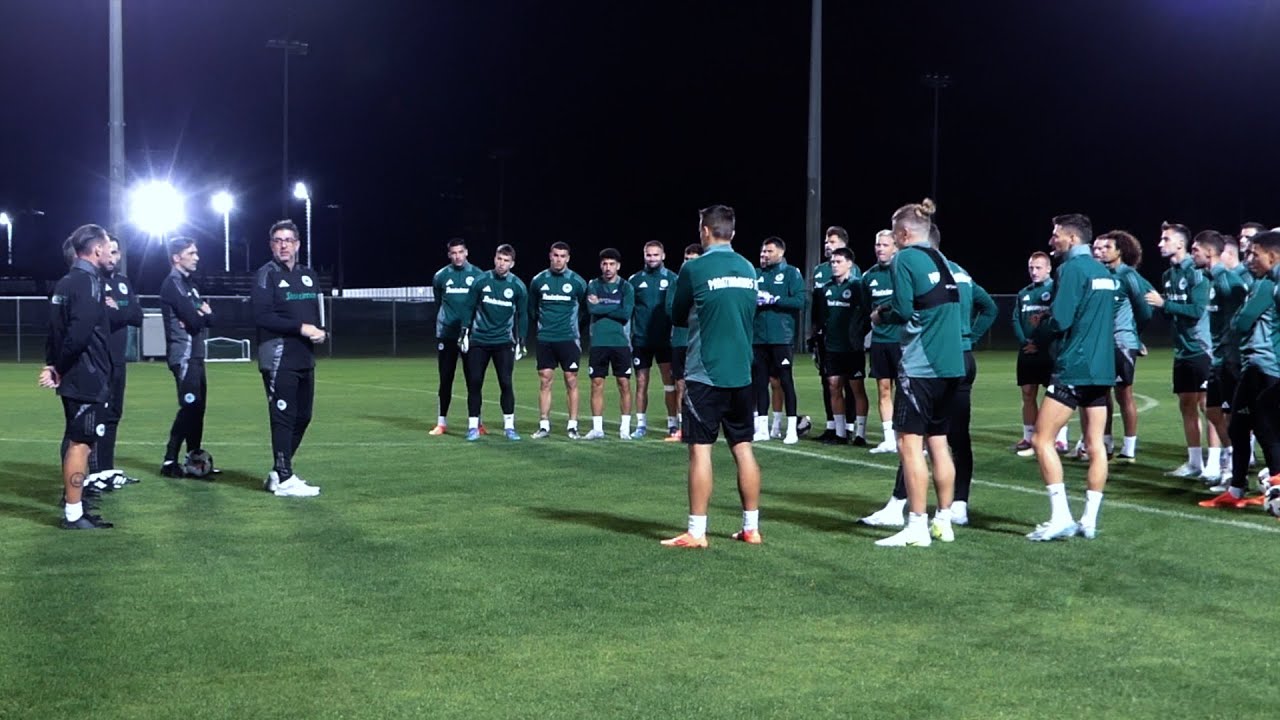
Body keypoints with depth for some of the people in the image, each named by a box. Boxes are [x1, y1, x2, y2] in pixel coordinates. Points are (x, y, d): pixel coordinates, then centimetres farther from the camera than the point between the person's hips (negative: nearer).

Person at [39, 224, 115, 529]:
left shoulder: (67, 281, 13)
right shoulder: (88, 282, -16)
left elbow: (56, 328, 13)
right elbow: (79, 333, -25)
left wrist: (52, 364, 5)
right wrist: (59, 368, -13)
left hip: (74, 377, 10)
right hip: (88, 378, -10)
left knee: (76, 440, 18)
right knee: (81, 442, -6)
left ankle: (73, 498, 28)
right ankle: (73, 514, -4)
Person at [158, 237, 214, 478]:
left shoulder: (189, 283, 18)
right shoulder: (172, 284, -11)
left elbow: (208, 318, 10)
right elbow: (195, 320, -20)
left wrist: (199, 315, -11)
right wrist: (203, 315, 1)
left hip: (196, 354, 9)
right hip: (184, 354, -9)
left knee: (197, 406, 10)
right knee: (190, 406, -11)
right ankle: (169, 462, -7)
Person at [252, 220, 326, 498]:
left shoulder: (308, 275, 17)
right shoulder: (266, 275, -5)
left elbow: (319, 310, 21)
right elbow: (262, 316, -16)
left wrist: (321, 331, -2)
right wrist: (301, 328, -20)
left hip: (305, 359, 8)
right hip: (279, 358, -8)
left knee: (302, 417, 12)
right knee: (283, 417, -6)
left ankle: (278, 472, 25)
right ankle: (284, 480, -2)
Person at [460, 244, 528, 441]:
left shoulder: (518, 286, 0)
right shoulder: (481, 281, -2)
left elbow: (522, 315, 8)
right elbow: (469, 307, 6)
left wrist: (521, 340, 4)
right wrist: (464, 330, -1)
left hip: (504, 342, 0)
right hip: (478, 340, 0)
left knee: (506, 383, -4)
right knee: (474, 383, 0)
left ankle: (509, 426, 7)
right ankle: (473, 426, 8)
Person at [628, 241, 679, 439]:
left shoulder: (672, 279, 2)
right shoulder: (635, 280, 6)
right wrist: (626, 337, 5)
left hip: (665, 339, -1)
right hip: (640, 340, 1)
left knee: (669, 381, -2)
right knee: (641, 383, 6)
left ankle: (672, 424, 3)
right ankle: (641, 424, 13)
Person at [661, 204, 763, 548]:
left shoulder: (694, 269, -10)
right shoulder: (748, 269, 7)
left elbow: (678, 318, 2)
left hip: (705, 373, -5)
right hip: (740, 372, 5)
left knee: (700, 449, -2)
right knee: (743, 448, 10)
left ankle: (696, 532, -2)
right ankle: (751, 528, 16)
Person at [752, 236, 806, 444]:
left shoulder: (791, 273, 0)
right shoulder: (757, 275, 15)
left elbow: (799, 301, -11)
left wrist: (773, 300, -13)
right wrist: (753, 300, -6)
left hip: (781, 337, -5)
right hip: (759, 337, 5)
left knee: (785, 380, -2)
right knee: (759, 381, 7)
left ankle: (792, 429, 3)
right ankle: (762, 428, 15)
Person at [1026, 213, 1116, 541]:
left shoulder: (1072, 268, -11)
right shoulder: (1104, 271, 15)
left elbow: (1060, 320, -18)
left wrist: (1041, 320, 4)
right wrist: (1050, 317, 17)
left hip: (1074, 367, -8)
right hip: (1102, 368, 8)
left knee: (1042, 439, -3)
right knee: (1095, 445, 7)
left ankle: (1061, 517, -9)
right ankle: (1089, 520, 9)